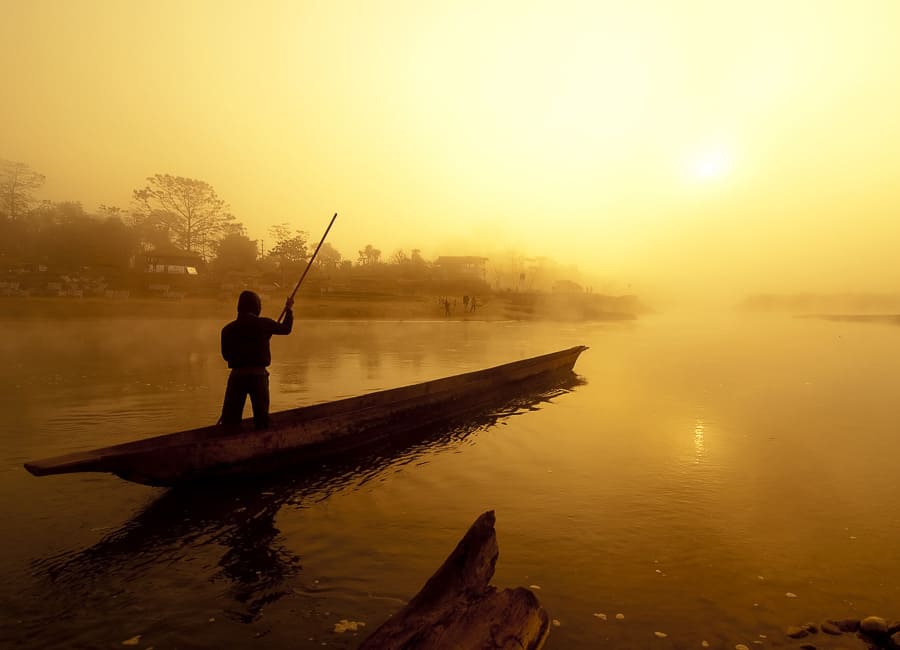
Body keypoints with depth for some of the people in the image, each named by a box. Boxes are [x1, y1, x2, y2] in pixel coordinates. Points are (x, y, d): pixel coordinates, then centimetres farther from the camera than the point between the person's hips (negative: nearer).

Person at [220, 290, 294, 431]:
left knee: (230, 419, 6)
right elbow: (286, 329, 12)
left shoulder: (228, 329, 1)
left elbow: (226, 355, 9)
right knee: (261, 417, 11)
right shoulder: (264, 324, -4)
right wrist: (288, 309, 27)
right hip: (259, 374, -1)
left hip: (237, 374, 1)